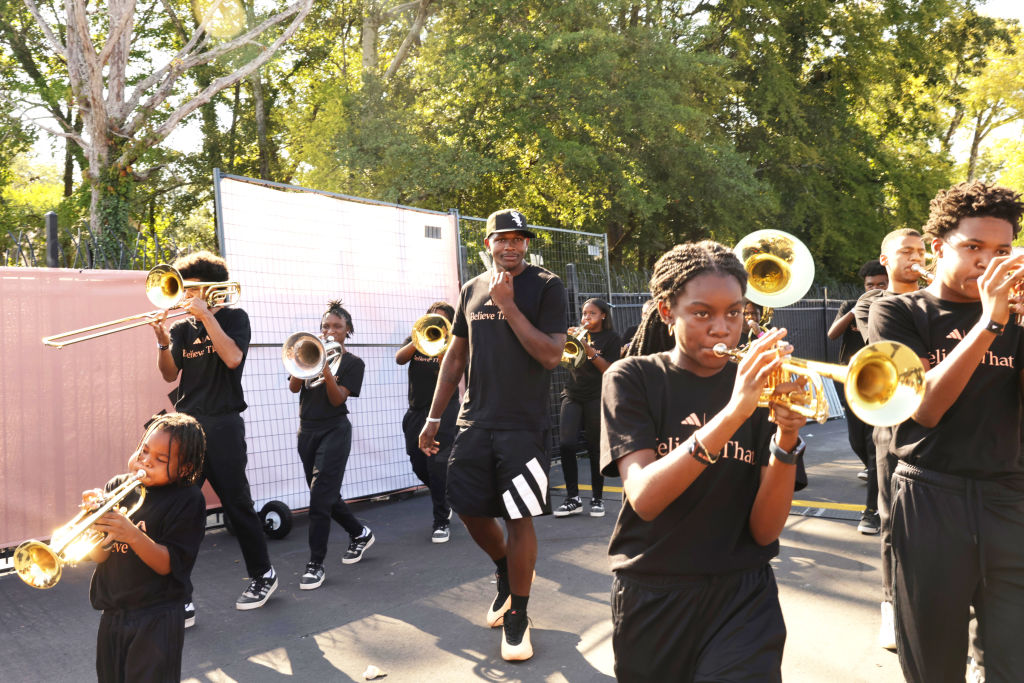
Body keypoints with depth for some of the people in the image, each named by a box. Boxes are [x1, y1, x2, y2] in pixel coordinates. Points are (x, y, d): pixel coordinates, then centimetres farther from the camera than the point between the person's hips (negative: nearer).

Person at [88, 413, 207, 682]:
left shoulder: (188, 500, -13)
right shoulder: (118, 486, 2)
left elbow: (166, 564, -16)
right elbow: (98, 556, 0)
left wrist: (132, 535, -31)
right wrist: (96, 519, -20)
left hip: (155, 622, -5)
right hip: (112, 616, 6)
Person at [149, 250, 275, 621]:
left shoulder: (233, 318, 1)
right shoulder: (181, 328, 12)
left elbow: (232, 357, -16)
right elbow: (169, 374, 4)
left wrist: (205, 315, -17)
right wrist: (162, 341, -12)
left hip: (222, 427, -4)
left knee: (237, 505, 5)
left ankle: (262, 576, 26)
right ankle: (180, 601, 3)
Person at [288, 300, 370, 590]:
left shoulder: (352, 363, 0)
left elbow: (337, 399, -11)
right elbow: (293, 387, -3)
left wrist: (327, 372, -25)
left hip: (334, 431, -5)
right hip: (307, 431, 5)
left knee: (321, 496, -13)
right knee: (327, 495, 12)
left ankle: (316, 564, -7)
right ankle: (360, 534, 34)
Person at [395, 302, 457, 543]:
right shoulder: (416, 339, 12)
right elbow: (399, 358, -7)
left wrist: (440, 352, -28)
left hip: (443, 410, -5)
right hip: (416, 412, 5)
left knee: (437, 464, -12)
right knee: (419, 466, 10)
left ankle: (441, 522, -1)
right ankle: (445, 502, 37)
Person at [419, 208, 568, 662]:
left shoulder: (546, 287, -4)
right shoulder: (472, 290, 10)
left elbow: (552, 355, -14)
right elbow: (456, 356, 15)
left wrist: (508, 305, -18)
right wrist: (433, 417, 13)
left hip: (524, 424, -5)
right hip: (475, 421, 5)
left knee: (519, 517, -1)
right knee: (468, 509, 8)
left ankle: (516, 616, 17)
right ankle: (505, 570, 38)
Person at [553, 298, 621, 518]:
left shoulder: (611, 339, 3)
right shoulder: (578, 334, 14)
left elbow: (609, 371, -7)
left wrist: (590, 351, -17)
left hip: (597, 398, -3)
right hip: (573, 395, 3)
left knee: (595, 448, 2)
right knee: (565, 444, -9)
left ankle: (597, 498, 14)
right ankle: (573, 498, -2)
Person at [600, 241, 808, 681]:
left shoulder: (758, 387, 0)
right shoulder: (633, 379, -6)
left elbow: (764, 529, -7)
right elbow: (644, 498, -22)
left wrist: (786, 439, -23)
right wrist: (731, 414, -32)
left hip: (741, 596, 1)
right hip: (652, 600, -1)